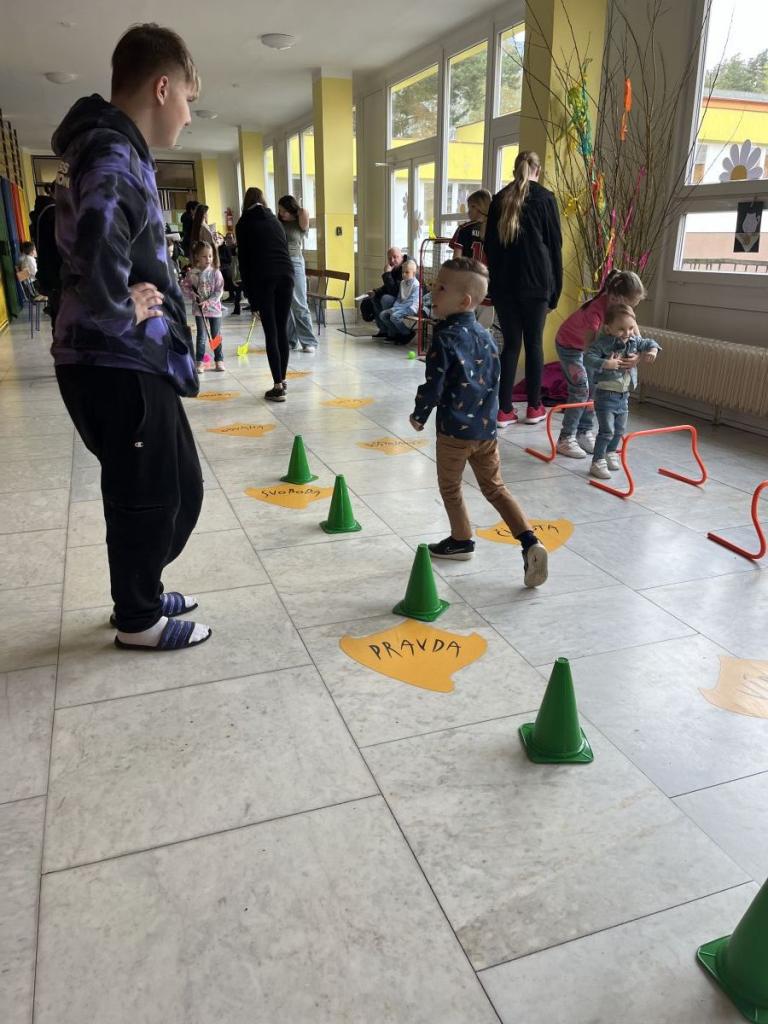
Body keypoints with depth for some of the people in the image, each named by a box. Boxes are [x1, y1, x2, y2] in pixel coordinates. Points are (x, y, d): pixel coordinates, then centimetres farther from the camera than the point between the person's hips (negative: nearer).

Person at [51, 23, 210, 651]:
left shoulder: (113, 149, 16)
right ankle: (138, 618, 25)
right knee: (149, 496, 5)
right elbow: (96, 268, -35)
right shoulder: (114, 158, -18)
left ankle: (140, 592, 36)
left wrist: (141, 296, 6)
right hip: (121, 367, -10)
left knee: (179, 487, 18)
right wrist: (123, 313, -16)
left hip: (131, 361, 10)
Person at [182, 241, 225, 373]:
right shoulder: (191, 273, -4)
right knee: (201, 336, 4)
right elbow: (184, 286, 4)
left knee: (216, 336, 7)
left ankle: (219, 360, 17)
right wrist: (192, 295, -13)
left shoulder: (215, 273, -7)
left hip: (214, 308, 0)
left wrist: (208, 301, -18)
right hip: (198, 309, 0)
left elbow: (219, 291, -9)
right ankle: (200, 362, 9)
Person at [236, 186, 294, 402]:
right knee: (282, 330, 11)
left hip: (263, 279, -4)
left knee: (271, 333, -3)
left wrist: (249, 294, 9)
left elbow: (244, 260, 6)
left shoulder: (243, 224, 10)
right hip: (286, 275, 4)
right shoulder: (274, 220, 22)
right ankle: (282, 380, 20)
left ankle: (278, 387, -6)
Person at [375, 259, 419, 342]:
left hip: (408, 308, -9)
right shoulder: (402, 283, 17)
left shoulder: (416, 285, -9)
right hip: (399, 306, 9)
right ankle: (394, 333, 2)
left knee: (394, 316, -32)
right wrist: (394, 306, 7)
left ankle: (408, 334, -14)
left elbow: (415, 301, -16)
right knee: (382, 314, -5)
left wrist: (411, 311, -29)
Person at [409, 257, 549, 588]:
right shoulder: (485, 336, 7)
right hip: (486, 427, 7)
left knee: (450, 487, 15)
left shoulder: (444, 338, -15)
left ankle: (461, 540, 28)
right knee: (494, 488, 13)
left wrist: (419, 415, 0)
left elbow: (433, 386, -16)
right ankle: (530, 542, 1)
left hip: (454, 430, -7)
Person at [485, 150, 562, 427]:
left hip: (503, 283, 3)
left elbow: (489, 245, 12)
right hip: (536, 282, -3)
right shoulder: (544, 198, 0)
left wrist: (494, 282, 17)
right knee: (534, 343, 6)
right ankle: (534, 407, 13)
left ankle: (504, 410, 1)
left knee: (510, 344, 5)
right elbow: (555, 245, 0)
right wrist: (555, 288, 6)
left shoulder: (500, 199, 9)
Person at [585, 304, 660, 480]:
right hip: (606, 393, -7)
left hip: (624, 394, 8)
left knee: (620, 429, 20)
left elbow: (649, 342, 18)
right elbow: (589, 357, -24)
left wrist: (653, 350, -2)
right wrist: (606, 364, -32)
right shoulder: (604, 342, -17)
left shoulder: (634, 341, 4)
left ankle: (611, 453, 41)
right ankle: (597, 463, -2)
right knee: (607, 431, -10)